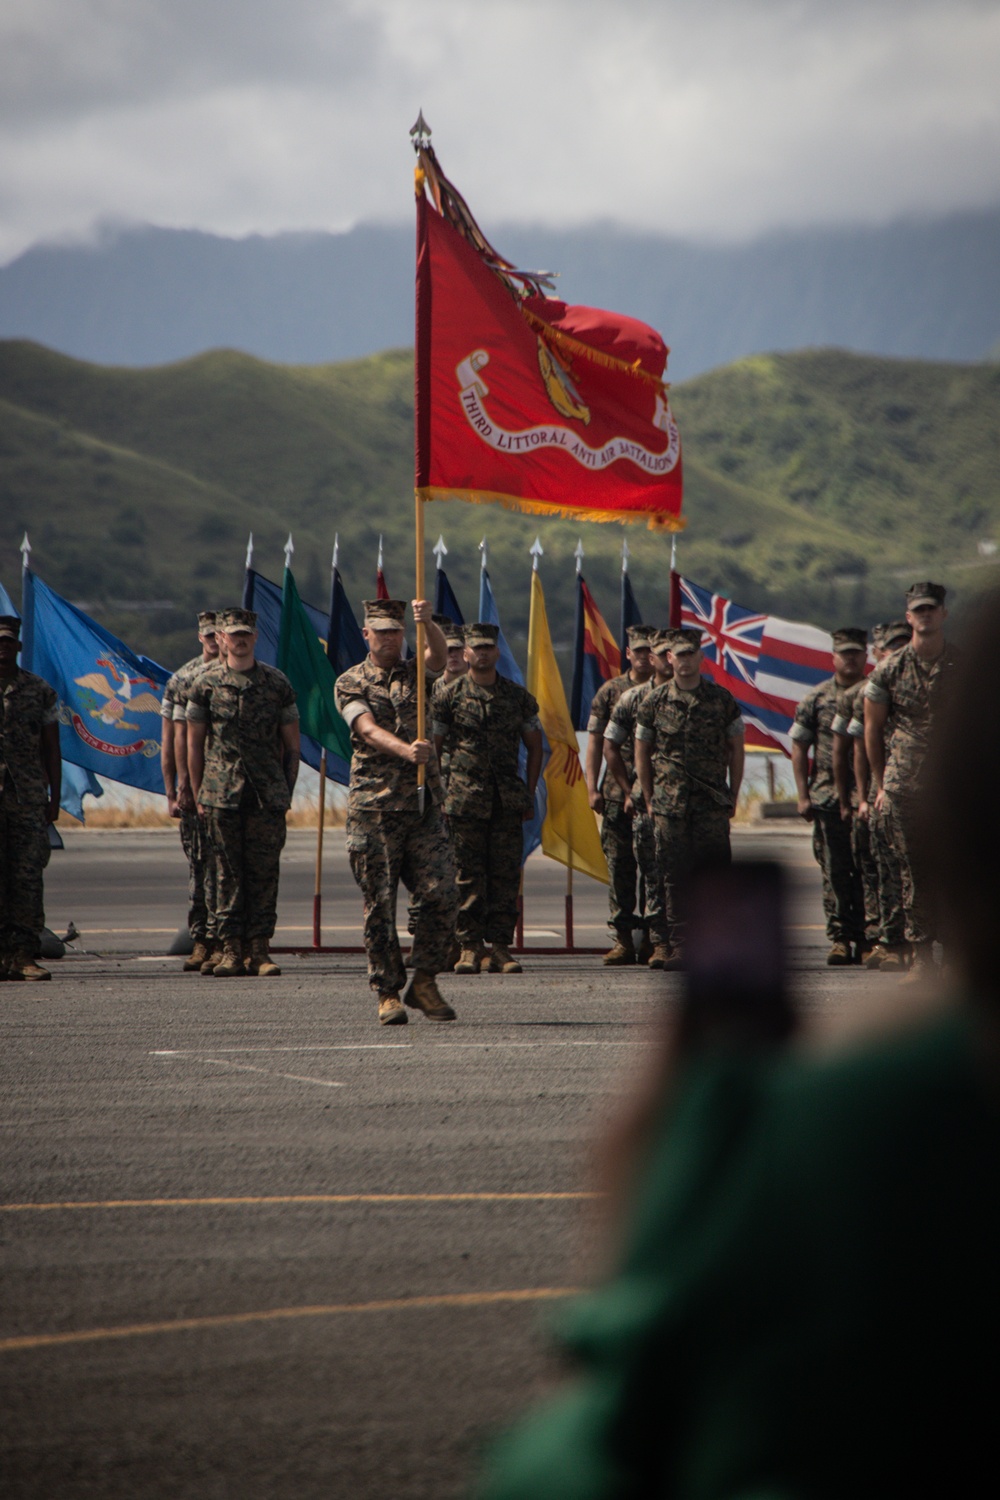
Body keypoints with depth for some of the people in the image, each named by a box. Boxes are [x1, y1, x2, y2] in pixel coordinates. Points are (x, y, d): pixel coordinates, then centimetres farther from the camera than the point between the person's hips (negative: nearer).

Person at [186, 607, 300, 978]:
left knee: (264, 871, -1)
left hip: (268, 795, 0)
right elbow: (194, 744, 10)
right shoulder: (206, 685, 6)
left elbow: (292, 745, 11)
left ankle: (259, 949, 3)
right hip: (222, 794, 0)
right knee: (228, 873, 0)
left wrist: (286, 793, 6)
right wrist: (198, 795, 5)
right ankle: (232, 950, 3)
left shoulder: (277, 683, 7)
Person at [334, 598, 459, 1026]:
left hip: (423, 809, 2)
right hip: (374, 810, -2)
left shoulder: (415, 673, 13)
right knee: (380, 906, -1)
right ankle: (388, 994, 7)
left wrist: (428, 622, -31)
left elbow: (439, 653, -10)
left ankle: (423, 982, 7)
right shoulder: (350, 683, 4)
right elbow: (369, 730, -13)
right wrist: (406, 750, -33)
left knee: (441, 895, -7)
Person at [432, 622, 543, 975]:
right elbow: (433, 747, 7)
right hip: (464, 798, -2)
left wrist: (530, 793, 8)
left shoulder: (518, 697, 10)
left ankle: (500, 946, 4)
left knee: (505, 875, 0)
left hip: (508, 801, 2)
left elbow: (535, 746, 16)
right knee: (468, 876, -2)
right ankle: (470, 947, 2)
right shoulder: (449, 696, 5)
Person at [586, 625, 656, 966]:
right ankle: (622, 939, 4)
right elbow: (595, 741, 7)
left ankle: (651, 939, 4)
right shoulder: (610, 691, 8)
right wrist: (592, 787, -2)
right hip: (617, 793, 0)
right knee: (619, 866, 0)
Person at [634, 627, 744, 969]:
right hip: (670, 805, 1)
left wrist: (732, 796, 8)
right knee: (675, 877, 1)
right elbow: (641, 753, 12)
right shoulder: (654, 702, 6)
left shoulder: (722, 700, 5)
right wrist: (649, 800, 8)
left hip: (712, 804, -1)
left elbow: (736, 749, 11)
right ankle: (680, 948, 4)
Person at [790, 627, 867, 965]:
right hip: (828, 796, 0)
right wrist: (803, 796, 0)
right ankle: (839, 939, 3)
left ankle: (866, 937, 6)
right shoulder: (816, 698, 6)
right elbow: (799, 748, 8)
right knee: (835, 873, -1)